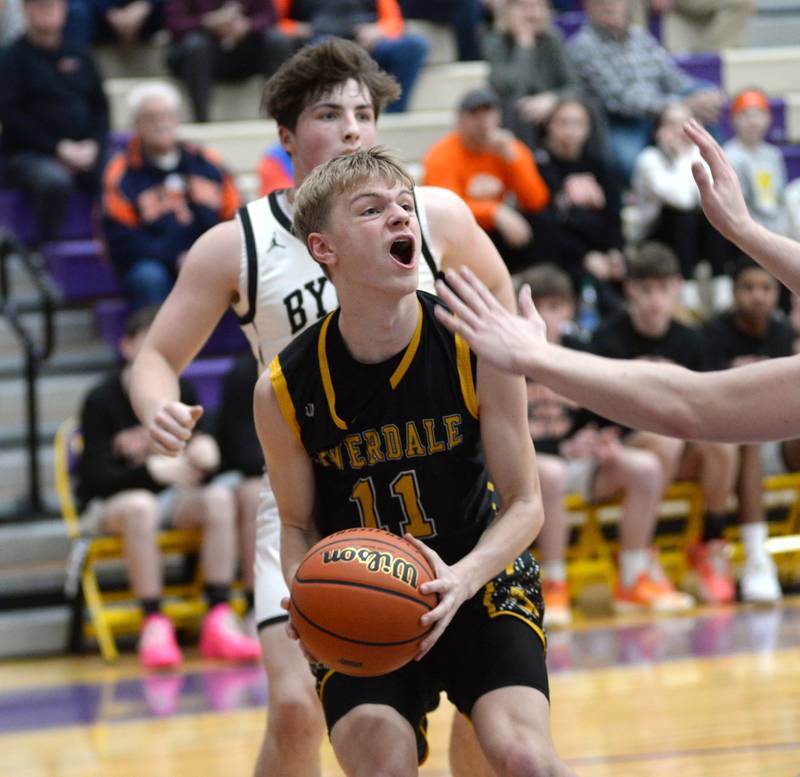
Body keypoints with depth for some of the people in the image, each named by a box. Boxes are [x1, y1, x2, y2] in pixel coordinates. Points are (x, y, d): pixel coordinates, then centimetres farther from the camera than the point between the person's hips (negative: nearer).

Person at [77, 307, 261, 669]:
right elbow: (99, 478, -19)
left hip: (170, 501, 4)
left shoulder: (182, 393, 2)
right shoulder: (101, 401, -12)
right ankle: (154, 625, -35)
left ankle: (220, 620, -31)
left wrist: (203, 453, -23)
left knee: (219, 497, -26)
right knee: (140, 506, -39)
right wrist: (158, 470, -35)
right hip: (108, 505, -4)